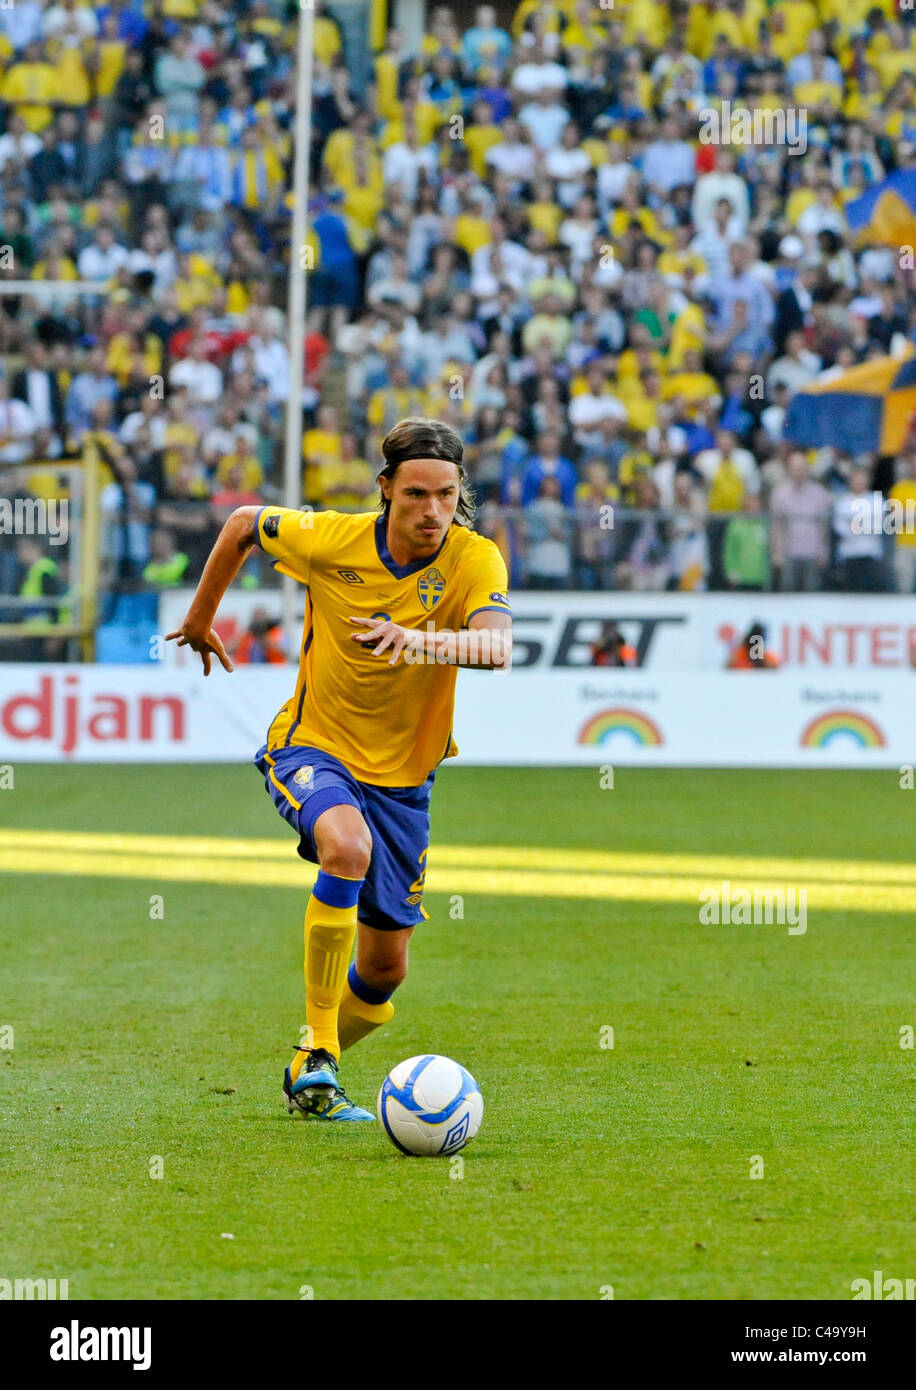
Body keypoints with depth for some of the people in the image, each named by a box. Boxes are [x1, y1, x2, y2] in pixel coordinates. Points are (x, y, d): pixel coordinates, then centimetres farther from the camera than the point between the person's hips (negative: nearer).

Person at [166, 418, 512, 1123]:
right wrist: (201, 617, 15)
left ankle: (306, 1078, 37)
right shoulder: (330, 540, -16)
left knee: (385, 970, 8)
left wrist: (422, 640, -54)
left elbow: (496, 646, -36)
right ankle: (316, 1055, -29)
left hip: (402, 773, 3)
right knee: (348, 847, -36)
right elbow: (244, 522, 4)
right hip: (313, 747, -3)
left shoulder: (475, 559, -17)